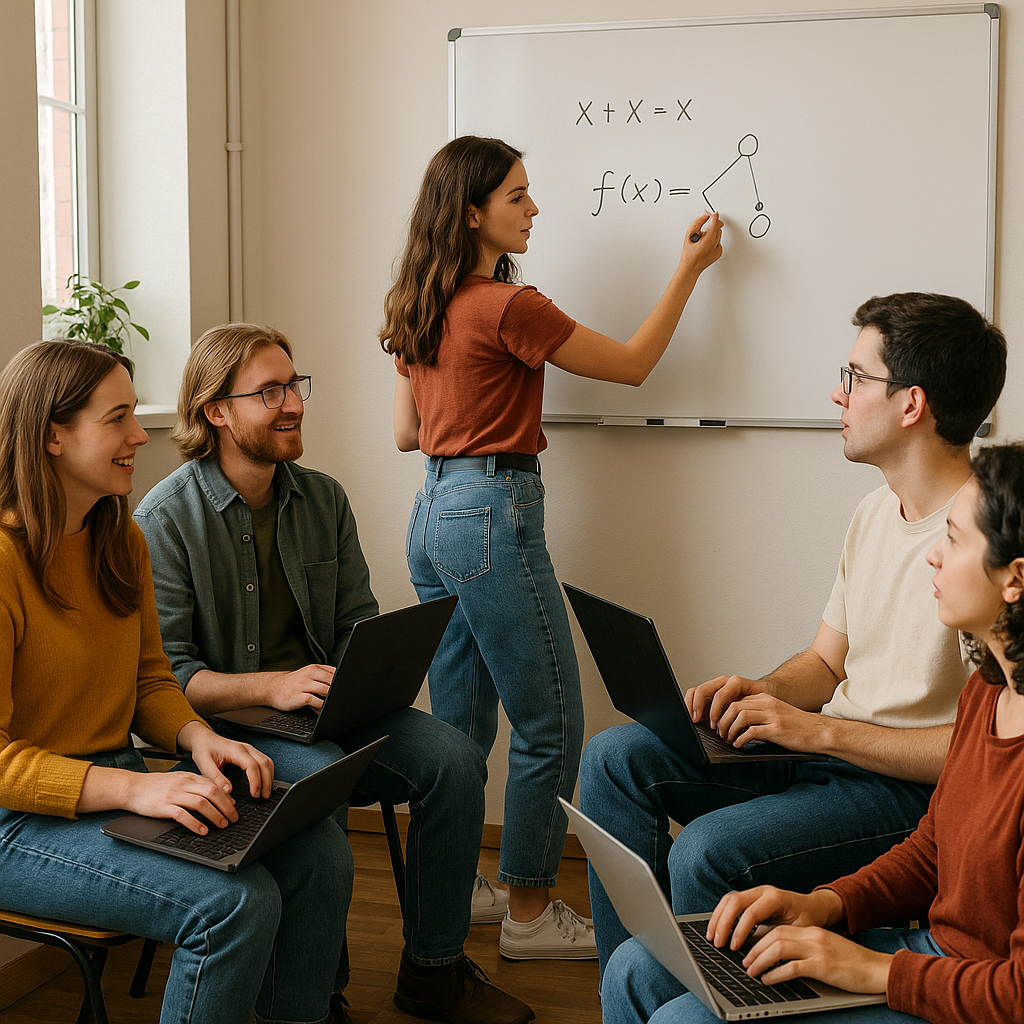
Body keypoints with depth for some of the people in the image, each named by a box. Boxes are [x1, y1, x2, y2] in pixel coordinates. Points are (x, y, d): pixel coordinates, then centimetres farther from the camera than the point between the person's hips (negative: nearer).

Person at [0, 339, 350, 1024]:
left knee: (320, 852, -10)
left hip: (119, 782, 8)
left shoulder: (122, 542, 8)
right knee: (236, 902, -26)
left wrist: (199, 738, -7)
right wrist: (135, 790, -28)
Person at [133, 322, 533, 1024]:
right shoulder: (166, 518, -9)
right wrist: (274, 686, -26)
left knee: (456, 760, -16)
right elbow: (164, 673, -14)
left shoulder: (324, 499, 10)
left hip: (326, 706, 6)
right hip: (227, 721, -6)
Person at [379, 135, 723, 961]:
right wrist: (691, 269, 3)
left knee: (458, 726, 16)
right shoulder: (508, 306, -15)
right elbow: (632, 366, -5)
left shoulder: (420, 310, 11)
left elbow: (407, 433, 16)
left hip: (433, 514, 9)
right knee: (550, 727, 2)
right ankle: (530, 914, 11)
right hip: (493, 518, -9)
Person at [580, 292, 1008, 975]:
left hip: (917, 790, -9)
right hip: (825, 748, 9)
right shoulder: (877, 511, 11)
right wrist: (767, 692, -5)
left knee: (708, 849, -29)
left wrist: (822, 730, -22)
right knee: (616, 757, -3)